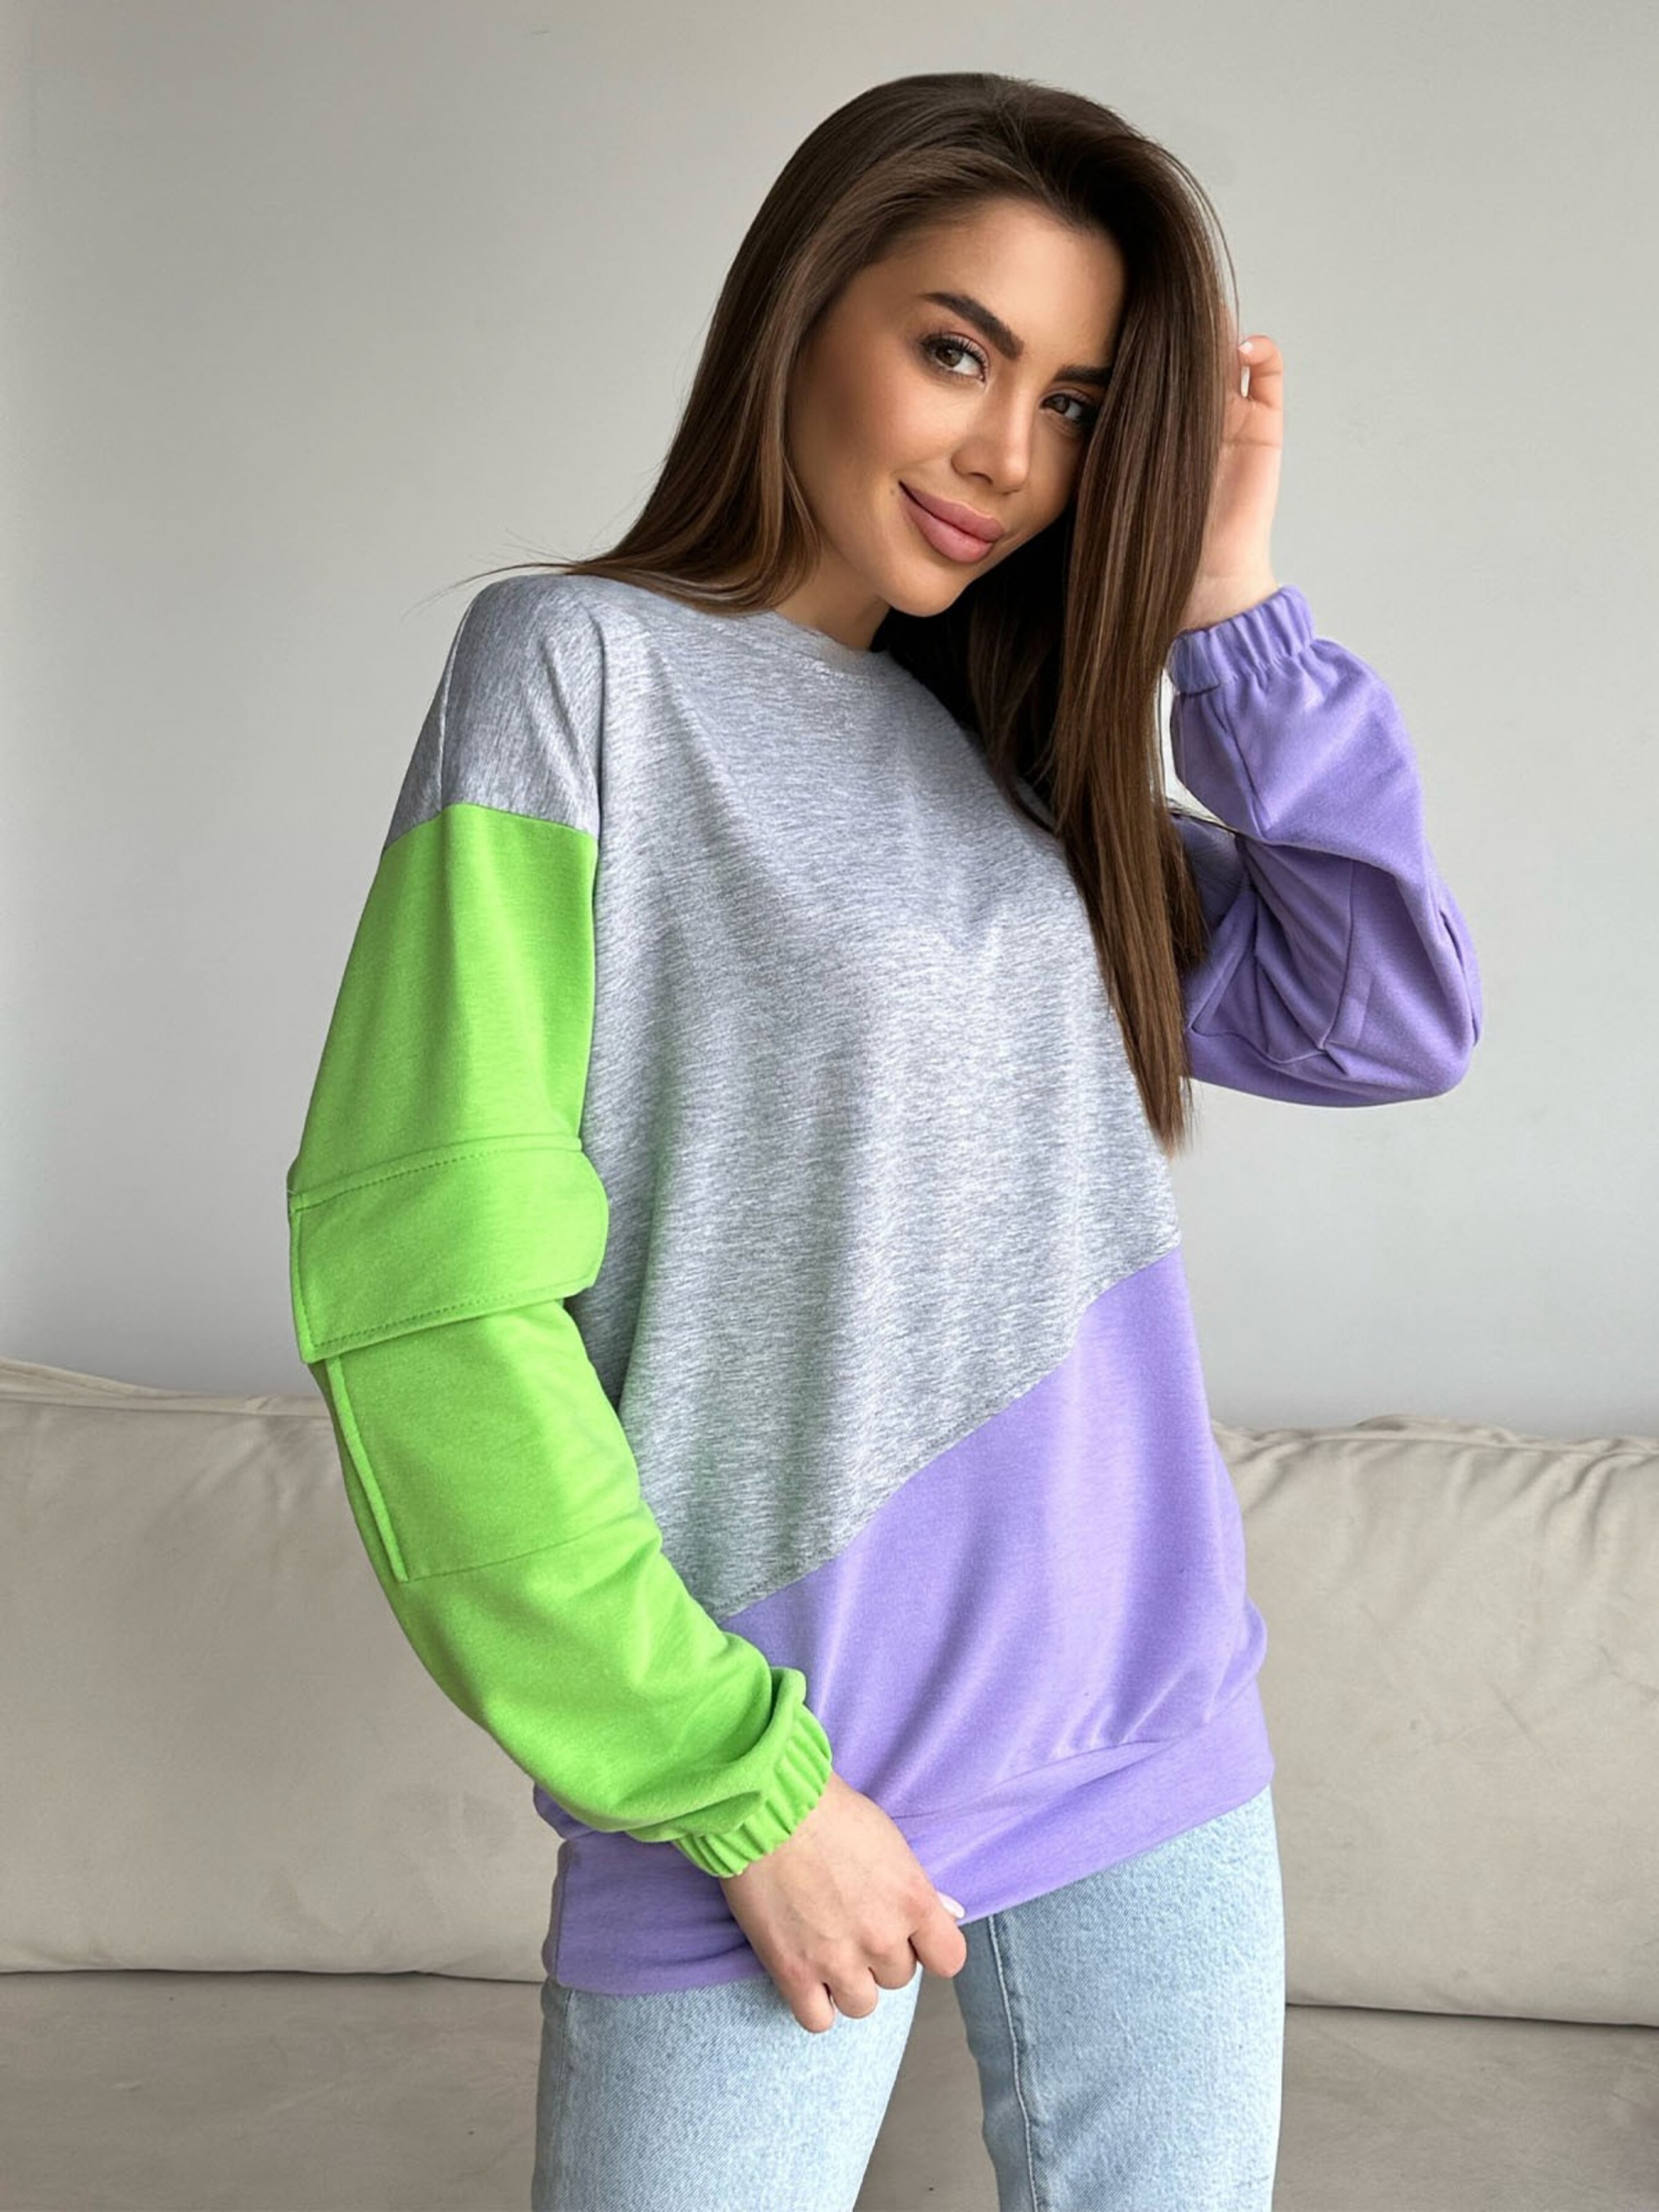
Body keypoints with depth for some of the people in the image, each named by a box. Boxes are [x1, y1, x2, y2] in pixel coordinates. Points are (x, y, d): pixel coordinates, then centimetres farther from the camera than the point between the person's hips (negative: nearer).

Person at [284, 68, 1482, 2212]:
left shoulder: (1018, 736, 10)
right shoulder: (582, 663, -7)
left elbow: (1385, 1024, 6)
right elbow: (425, 1283, -14)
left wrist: (1233, 616, -1)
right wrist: (739, 1786, -14)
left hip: (1156, 1748, 6)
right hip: (774, 1775, -5)